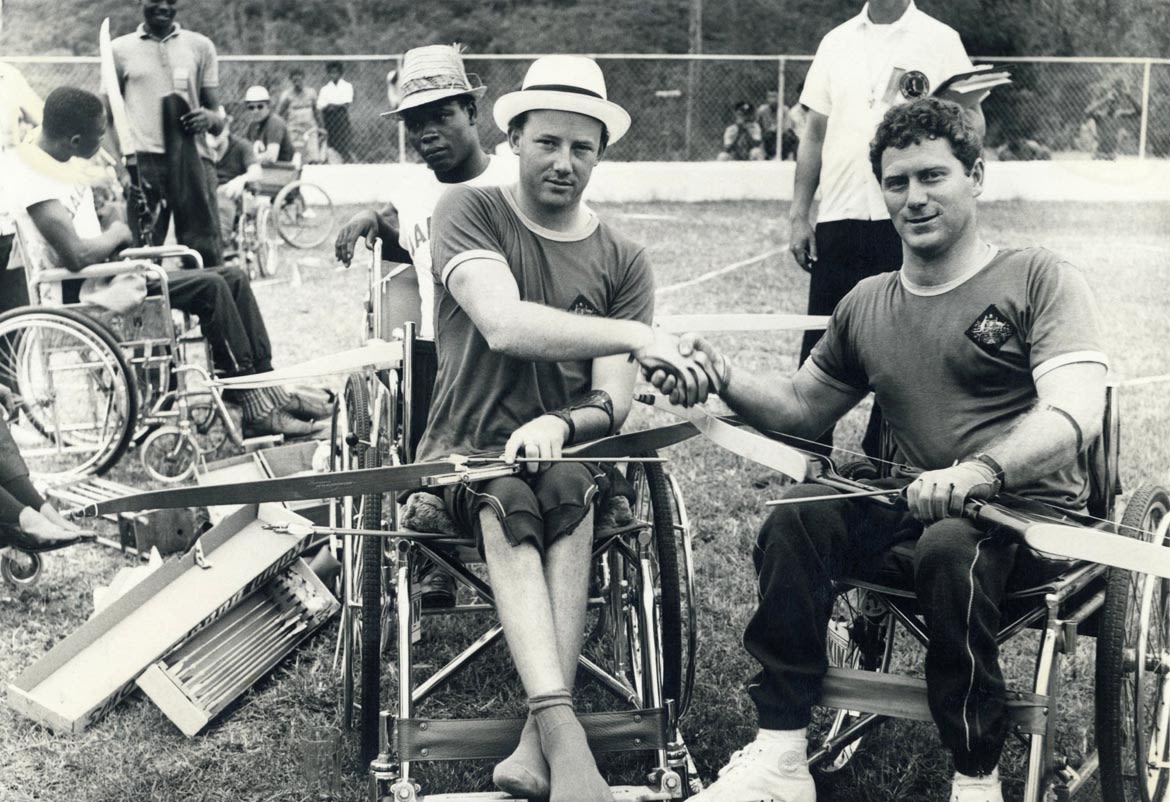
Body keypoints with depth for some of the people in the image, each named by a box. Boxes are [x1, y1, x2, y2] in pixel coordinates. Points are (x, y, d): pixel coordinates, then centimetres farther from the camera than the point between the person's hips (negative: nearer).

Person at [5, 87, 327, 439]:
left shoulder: (56, 161, 13)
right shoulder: (34, 177, -19)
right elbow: (77, 256, -30)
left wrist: (115, 243, 1)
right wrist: (116, 234, -11)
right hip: (79, 294, -10)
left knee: (232, 278, -1)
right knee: (210, 287, -21)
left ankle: (269, 392, -1)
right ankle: (257, 407, -14)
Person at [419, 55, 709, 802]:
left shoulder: (622, 261, 7)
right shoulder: (469, 211, -2)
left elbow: (611, 404, -1)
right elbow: (502, 324, -22)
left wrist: (559, 424, -23)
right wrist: (637, 335, -31)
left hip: (568, 450, 2)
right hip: (466, 450, -2)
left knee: (565, 485, -33)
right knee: (509, 497, -35)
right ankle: (564, 736, -44)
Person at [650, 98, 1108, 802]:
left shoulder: (1041, 280, -2)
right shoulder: (867, 304, 16)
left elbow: (1074, 416, -16)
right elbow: (803, 408, 24)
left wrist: (979, 470, -36)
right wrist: (725, 379, 2)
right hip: (912, 510, 5)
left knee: (949, 543, -37)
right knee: (800, 516, -23)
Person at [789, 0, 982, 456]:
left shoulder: (939, 41, 1)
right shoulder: (837, 42, 11)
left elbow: (972, 121, 0)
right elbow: (815, 132, 13)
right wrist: (799, 215, 9)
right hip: (838, 217, 3)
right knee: (820, 347, 4)